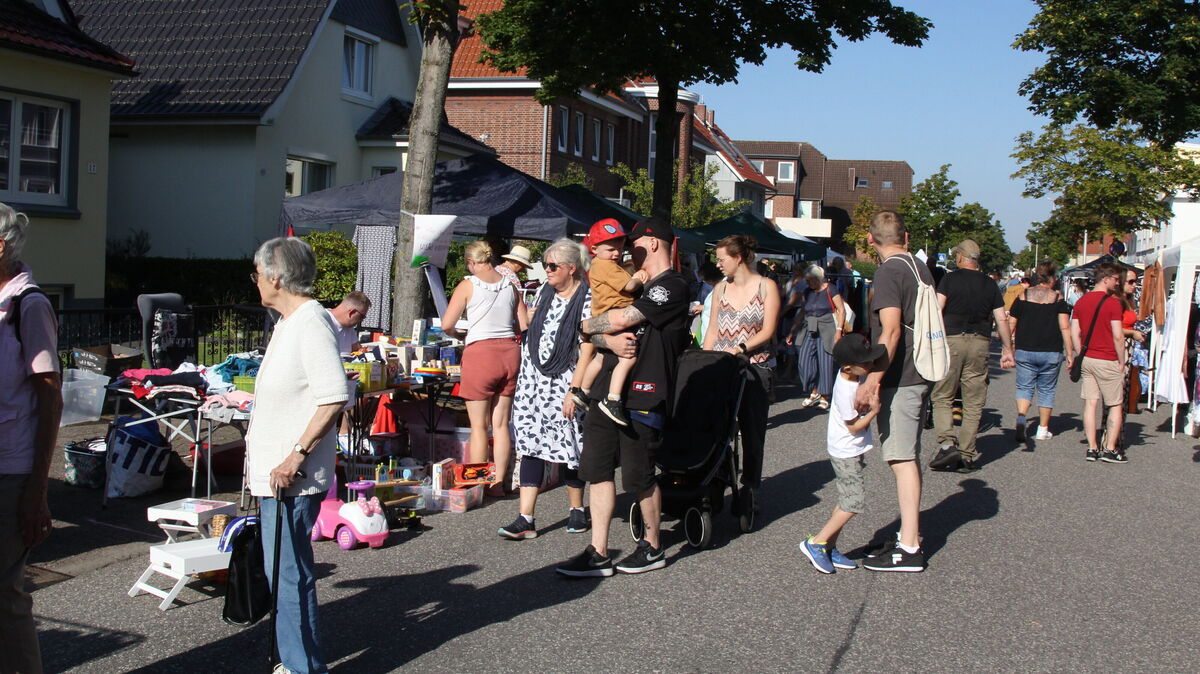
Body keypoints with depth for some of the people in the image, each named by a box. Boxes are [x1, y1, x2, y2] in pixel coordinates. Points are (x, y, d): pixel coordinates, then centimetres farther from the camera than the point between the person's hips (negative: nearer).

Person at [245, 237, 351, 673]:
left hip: (292, 478, -11)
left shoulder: (311, 323, -17)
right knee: (283, 571, 17)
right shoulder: (288, 321, 15)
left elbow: (334, 399, -25)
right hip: (273, 474, 11)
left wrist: (296, 456, -24)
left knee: (288, 573, -5)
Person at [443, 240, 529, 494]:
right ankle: (498, 482, 14)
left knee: (479, 426, 3)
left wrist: (460, 335, 15)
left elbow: (447, 325, -5)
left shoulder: (468, 285, -4)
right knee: (501, 424, 10)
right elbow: (524, 324, 11)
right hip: (509, 351, 4)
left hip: (480, 352, -4)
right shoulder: (510, 285, 8)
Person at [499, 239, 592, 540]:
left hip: (564, 382, -6)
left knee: (567, 447, 3)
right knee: (530, 444, 0)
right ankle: (525, 519, -2)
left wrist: (573, 391, -19)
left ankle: (576, 509, 24)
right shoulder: (544, 291, 10)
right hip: (533, 379, 6)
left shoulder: (587, 300, -11)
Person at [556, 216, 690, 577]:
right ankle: (598, 554, 8)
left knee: (638, 476, 0)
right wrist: (609, 339, -10)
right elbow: (596, 331, 14)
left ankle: (652, 548, 19)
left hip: (641, 395, -9)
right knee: (597, 468, 5)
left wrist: (587, 325, 2)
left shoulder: (671, 286, -8)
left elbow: (621, 319, -18)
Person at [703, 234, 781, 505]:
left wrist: (741, 348, -19)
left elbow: (767, 331, -6)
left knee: (752, 433, 2)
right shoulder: (721, 288, 13)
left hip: (754, 368, -3)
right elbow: (712, 330, 14)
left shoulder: (766, 287, 1)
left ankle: (750, 491, 10)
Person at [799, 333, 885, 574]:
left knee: (847, 500, 13)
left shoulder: (849, 375, -4)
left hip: (847, 450, 10)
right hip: (847, 452, -10)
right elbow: (854, 427, -20)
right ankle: (815, 543, 0)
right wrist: (873, 411, -24)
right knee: (854, 502, -7)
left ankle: (829, 548, 18)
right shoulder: (847, 391, -28)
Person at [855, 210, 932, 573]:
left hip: (899, 380, -9)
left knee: (902, 459, -7)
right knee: (908, 457, 15)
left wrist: (872, 380, -27)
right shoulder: (921, 268, 13)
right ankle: (910, 536, 24)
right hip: (919, 376, 9)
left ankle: (909, 549, -4)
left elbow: (891, 330, -24)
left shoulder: (889, 271, -14)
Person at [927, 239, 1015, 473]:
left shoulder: (950, 279, 1)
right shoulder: (990, 284, 12)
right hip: (980, 343, 3)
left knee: (942, 397, 6)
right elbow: (1001, 319, 9)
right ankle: (967, 456, 9)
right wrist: (1008, 350, 13)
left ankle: (947, 443, -11)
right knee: (973, 403, 7)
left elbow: (937, 311, -9)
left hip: (952, 340, -3)